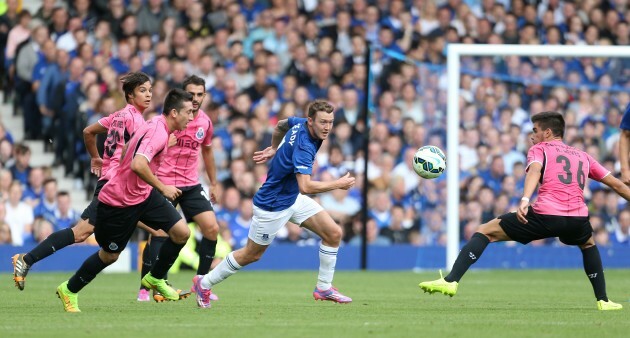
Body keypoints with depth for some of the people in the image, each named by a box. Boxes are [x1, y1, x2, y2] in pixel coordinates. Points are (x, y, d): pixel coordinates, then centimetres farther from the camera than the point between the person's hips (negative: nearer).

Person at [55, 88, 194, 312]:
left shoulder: (156, 126, 5)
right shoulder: (158, 132, -26)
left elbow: (127, 149, 20)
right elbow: (138, 165, -40)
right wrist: (162, 188, -29)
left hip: (143, 193, 9)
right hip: (119, 201, -9)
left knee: (182, 232, -3)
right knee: (110, 255, 6)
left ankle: (155, 278, 18)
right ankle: (69, 290, 28)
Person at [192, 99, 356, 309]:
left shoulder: (300, 124, -6)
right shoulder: (304, 146, -34)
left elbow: (281, 125, 17)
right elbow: (305, 187, -43)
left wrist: (274, 148, 28)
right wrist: (338, 184, -33)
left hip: (293, 198, 9)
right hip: (273, 206, -9)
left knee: (333, 233, -1)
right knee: (251, 255, 8)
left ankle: (324, 288, 11)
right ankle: (204, 283, 27)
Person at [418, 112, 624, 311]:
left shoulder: (539, 149, 16)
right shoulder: (583, 157, 29)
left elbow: (534, 170, -8)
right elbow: (616, 184, 29)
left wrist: (524, 201, -24)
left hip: (545, 216, -4)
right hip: (577, 219, 4)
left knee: (485, 232, 9)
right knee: (589, 245, 41)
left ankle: (451, 281, -6)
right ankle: (603, 301, 30)